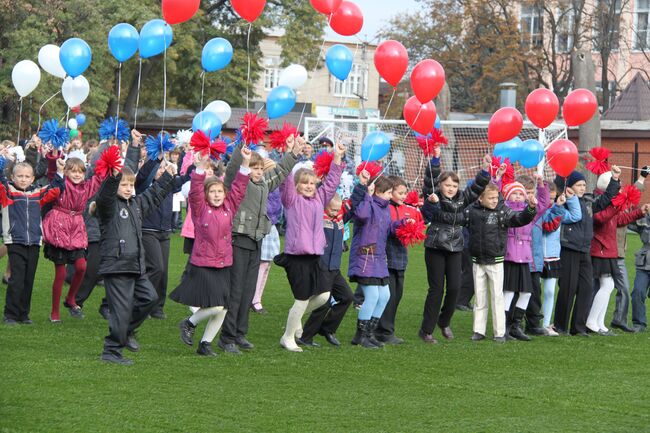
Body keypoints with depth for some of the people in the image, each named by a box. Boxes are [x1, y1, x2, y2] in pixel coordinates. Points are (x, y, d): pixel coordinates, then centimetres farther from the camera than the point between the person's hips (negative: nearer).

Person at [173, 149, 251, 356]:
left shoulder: (229, 207, 8)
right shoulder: (200, 208, -4)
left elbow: (239, 188, 6)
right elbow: (195, 191, -19)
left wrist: (245, 163, -3)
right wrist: (201, 166, -29)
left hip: (223, 265, 5)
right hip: (202, 265, -5)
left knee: (222, 310, 4)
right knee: (215, 306, -15)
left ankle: (205, 343, 18)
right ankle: (189, 323, 12)